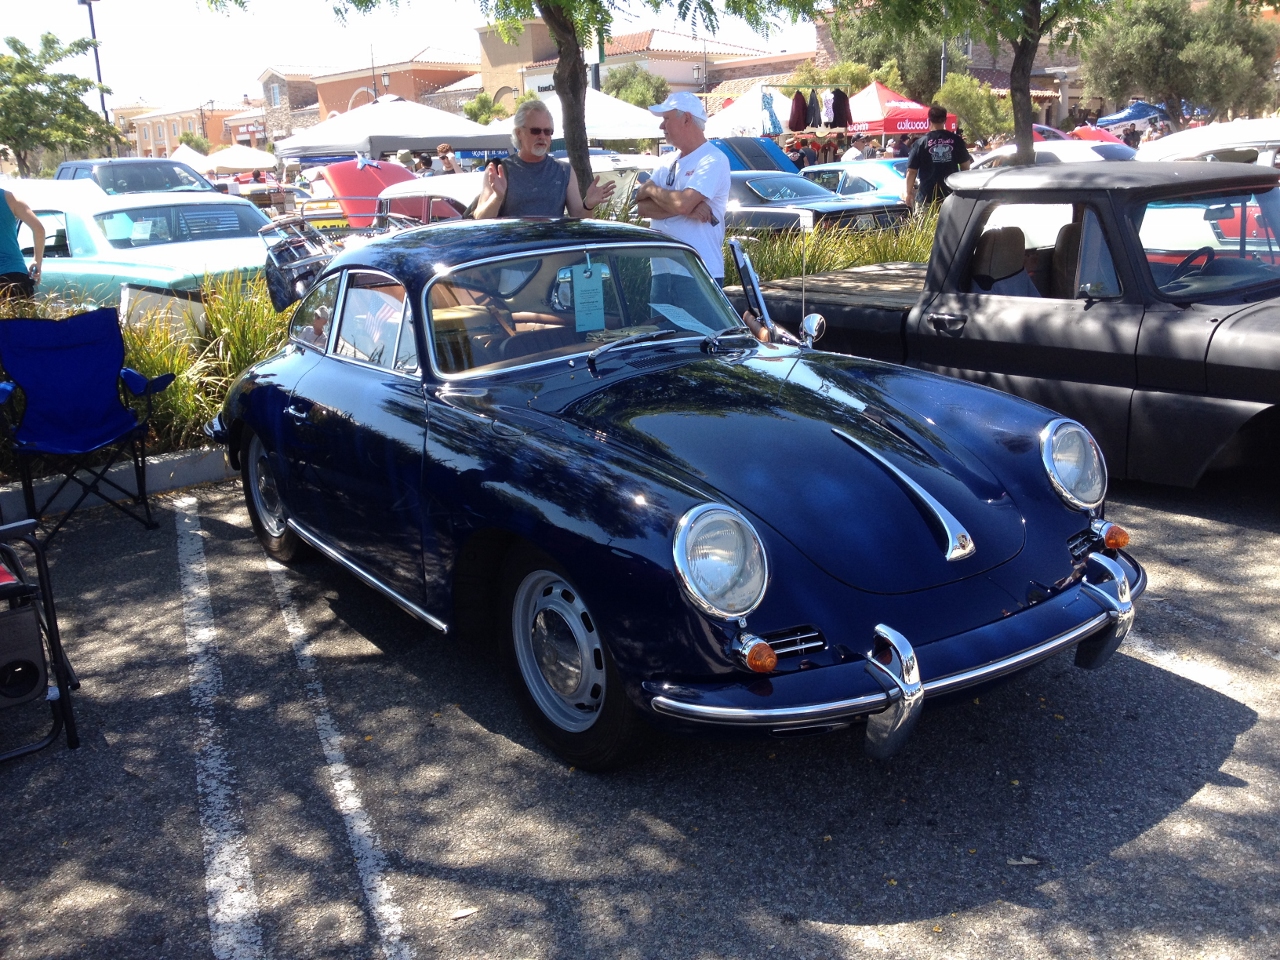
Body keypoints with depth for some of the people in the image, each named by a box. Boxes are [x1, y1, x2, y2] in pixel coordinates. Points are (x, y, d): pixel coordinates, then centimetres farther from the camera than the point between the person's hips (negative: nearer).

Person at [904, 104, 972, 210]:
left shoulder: (921, 143, -5)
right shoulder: (956, 141, 1)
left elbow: (911, 171, -4)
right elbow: (965, 166, 9)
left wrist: (909, 193, 7)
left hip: (927, 197, -2)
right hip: (951, 195, 2)